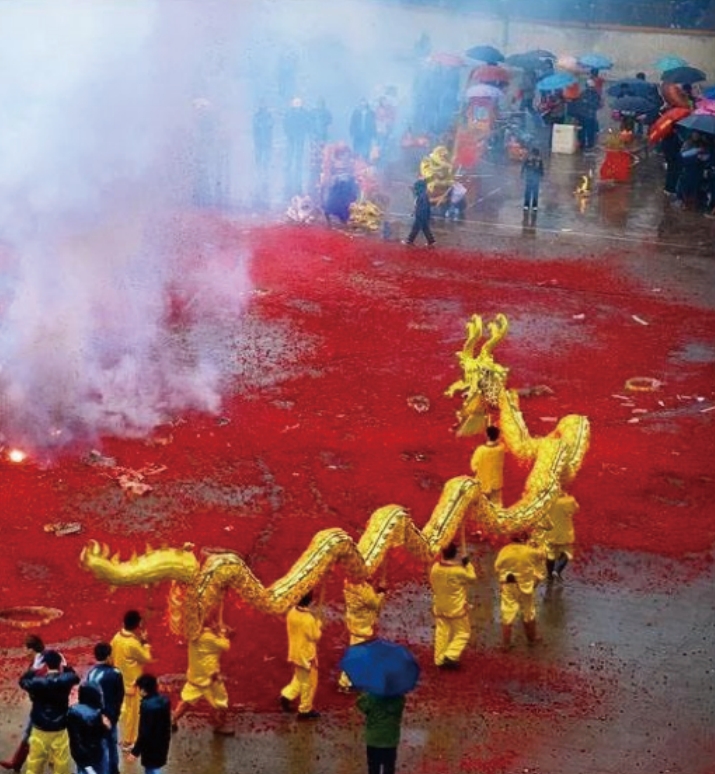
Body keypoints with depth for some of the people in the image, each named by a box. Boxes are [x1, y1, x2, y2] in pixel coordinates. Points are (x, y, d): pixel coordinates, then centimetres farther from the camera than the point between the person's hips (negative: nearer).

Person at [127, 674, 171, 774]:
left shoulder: (147, 705, -26)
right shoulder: (164, 700, 0)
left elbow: (144, 732, -24)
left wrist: (135, 752, -16)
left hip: (152, 749, -9)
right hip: (161, 745, 9)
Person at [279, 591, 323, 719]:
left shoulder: (291, 612, -6)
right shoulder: (309, 618, -28)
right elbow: (316, 637, -17)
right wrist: (319, 625, -1)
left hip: (295, 652, 7)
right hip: (307, 654, -7)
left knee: (300, 679, 27)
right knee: (309, 683, 9)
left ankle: (287, 695, 17)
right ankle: (305, 710, 19)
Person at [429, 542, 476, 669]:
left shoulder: (435, 568, -6)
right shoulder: (459, 570, -21)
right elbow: (472, 578, -5)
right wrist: (468, 564, 5)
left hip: (439, 607, 5)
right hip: (456, 607, -5)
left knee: (442, 633, 12)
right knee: (462, 632, 8)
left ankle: (439, 660, 15)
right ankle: (450, 656, -5)